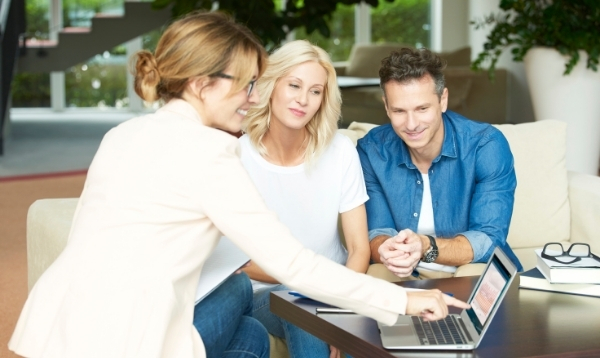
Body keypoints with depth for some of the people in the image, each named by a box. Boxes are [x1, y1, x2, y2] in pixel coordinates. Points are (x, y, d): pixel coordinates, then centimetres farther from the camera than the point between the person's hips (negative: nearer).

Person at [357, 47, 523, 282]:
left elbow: (490, 240, -18)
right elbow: (377, 233, -5)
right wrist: (387, 251, -31)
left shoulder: (487, 147, -15)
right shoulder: (371, 151, -7)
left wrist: (426, 247, -37)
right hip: (403, 278, 0)